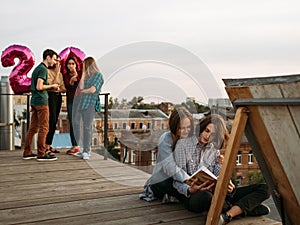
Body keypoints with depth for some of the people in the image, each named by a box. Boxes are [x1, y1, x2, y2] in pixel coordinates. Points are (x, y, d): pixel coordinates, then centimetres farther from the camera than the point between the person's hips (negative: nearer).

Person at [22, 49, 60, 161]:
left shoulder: (37, 68, 19)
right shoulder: (43, 69, -11)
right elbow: (39, 87, -20)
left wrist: (52, 87, 14)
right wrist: (52, 86, -6)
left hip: (34, 101, 9)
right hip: (41, 101, -9)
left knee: (33, 127, 11)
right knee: (44, 128, -5)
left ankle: (27, 153, 15)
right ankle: (41, 154, -2)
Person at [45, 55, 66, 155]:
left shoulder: (60, 74, 17)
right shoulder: (48, 71, -6)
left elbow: (64, 89, 13)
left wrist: (59, 89, -8)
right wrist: (57, 72, -14)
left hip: (58, 97, 8)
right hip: (50, 96, -7)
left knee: (54, 122, 7)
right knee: (51, 121, -12)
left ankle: (49, 146, 14)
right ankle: (46, 148, -10)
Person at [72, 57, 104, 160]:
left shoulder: (98, 75, 0)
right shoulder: (85, 75, 18)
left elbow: (93, 90, -9)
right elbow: (81, 87, 5)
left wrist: (82, 91, 3)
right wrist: (83, 72, 5)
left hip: (89, 104, -6)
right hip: (78, 103, 6)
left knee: (87, 127, -4)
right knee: (76, 125, 5)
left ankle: (86, 151, 2)